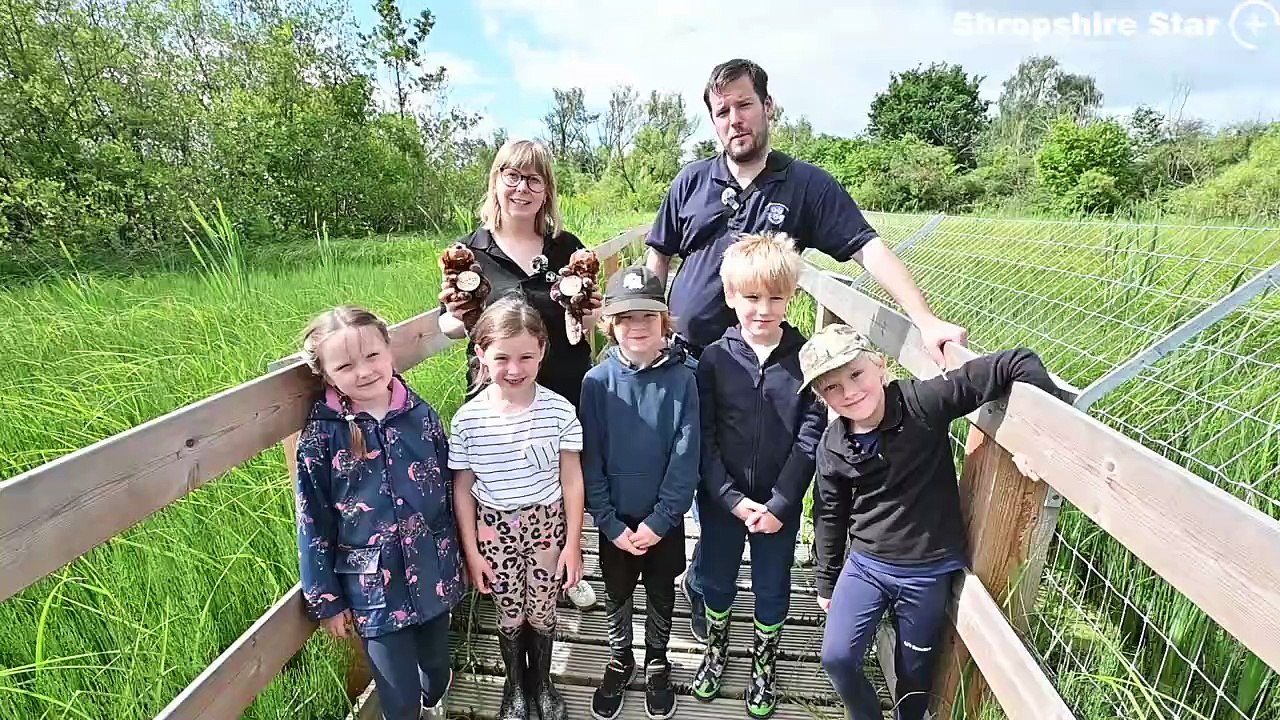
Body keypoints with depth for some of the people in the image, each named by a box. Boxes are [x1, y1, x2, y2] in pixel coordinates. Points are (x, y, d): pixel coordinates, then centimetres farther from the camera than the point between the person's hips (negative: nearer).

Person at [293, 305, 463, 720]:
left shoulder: (422, 415, -8)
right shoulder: (320, 437, -14)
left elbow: (447, 491, 2)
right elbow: (314, 526, -7)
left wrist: (454, 555, 9)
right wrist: (326, 600, -2)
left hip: (433, 571, 3)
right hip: (374, 586, -3)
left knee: (437, 665, 24)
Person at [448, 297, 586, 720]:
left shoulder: (559, 410, -15)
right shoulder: (468, 418, -14)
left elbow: (572, 480, -7)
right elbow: (463, 489, -3)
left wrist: (573, 543, -4)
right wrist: (471, 551, 0)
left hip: (547, 525, 0)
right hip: (495, 529, 1)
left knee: (542, 610, 16)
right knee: (510, 614, 18)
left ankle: (542, 681, 45)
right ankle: (515, 686, 46)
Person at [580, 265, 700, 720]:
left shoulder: (681, 379, -14)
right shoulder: (597, 382, -12)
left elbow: (686, 457, -13)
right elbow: (589, 459, -9)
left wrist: (660, 520, -14)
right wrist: (610, 523, -11)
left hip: (664, 518, 0)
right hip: (615, 518, 1)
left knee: (661, 594, 20)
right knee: (616, 594, 20)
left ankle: (657, 663, 45)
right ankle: (619, 661, 45)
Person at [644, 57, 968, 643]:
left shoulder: (806, 185, -3)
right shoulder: (692, 181, 4)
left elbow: (868, 248, -10)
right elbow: (658, 257, 11)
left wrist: (926, 321, -20)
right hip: (683, 362, 2)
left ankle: (700, 586, 36)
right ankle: (704, 586, 42)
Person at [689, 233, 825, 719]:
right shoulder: (715, 358, -9)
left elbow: (810, 438, -10)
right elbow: (703, 437, -9)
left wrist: (779, 504, -14)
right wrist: (732, 498, -14)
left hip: (780, 502, 0)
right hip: (721, 499, 1)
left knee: (772, 589, 18)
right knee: (717, 581, 20)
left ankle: (763, 666, 45)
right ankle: (716, 649, 49)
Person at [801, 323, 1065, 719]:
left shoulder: (922, 404, -22)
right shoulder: (832, 446, -10)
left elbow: (1016, 363, -23)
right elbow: (830, 515, 3)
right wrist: (826, 580, 11)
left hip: (929, 572, -2)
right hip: (865, 566, 2)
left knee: (915, 672, 17)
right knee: (836, 658, 3)